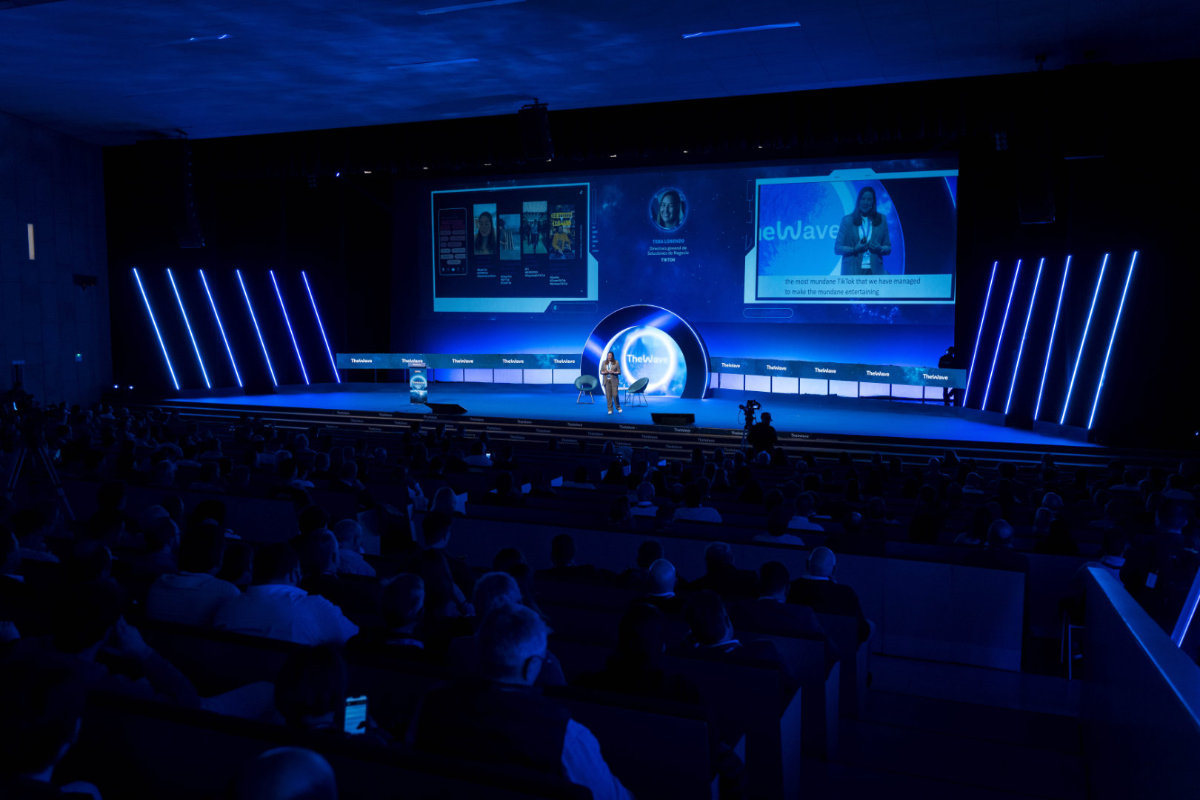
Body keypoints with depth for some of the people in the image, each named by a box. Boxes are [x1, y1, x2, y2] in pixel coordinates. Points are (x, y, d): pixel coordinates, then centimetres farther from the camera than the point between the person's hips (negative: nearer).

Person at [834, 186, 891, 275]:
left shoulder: (882, 219, 11)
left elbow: (888, 248, 13)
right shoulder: (847, 220, 6)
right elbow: (837, 248, 3)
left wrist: (879, 249, -9)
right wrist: (855, 249, -12)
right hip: (852, 272, -1)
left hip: (875, 271, 2)